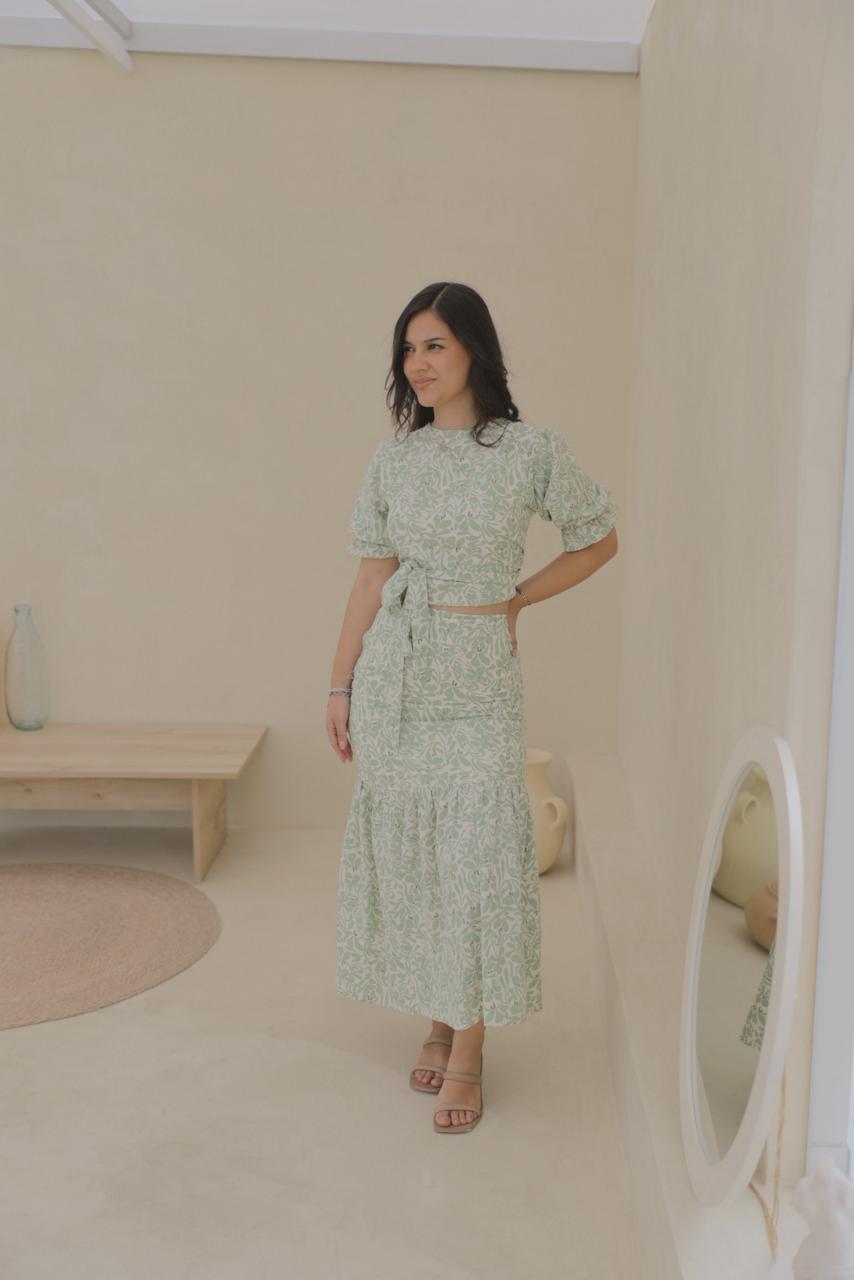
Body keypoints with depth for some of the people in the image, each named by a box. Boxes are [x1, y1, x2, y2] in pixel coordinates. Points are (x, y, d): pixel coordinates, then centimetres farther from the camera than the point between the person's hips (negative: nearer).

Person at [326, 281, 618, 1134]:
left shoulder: (532, 451, -5)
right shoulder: (393, 459, 4)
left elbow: (599, 540, 8)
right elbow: (371, 578, 6)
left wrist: (517, 598, 1)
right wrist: (340, 686, 6)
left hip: (479, 678, -3)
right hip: (393, 672, 3)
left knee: (477, 856, -1)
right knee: (405, 851, 9)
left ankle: (467, 1055, 12)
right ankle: (437, 1024, 27)